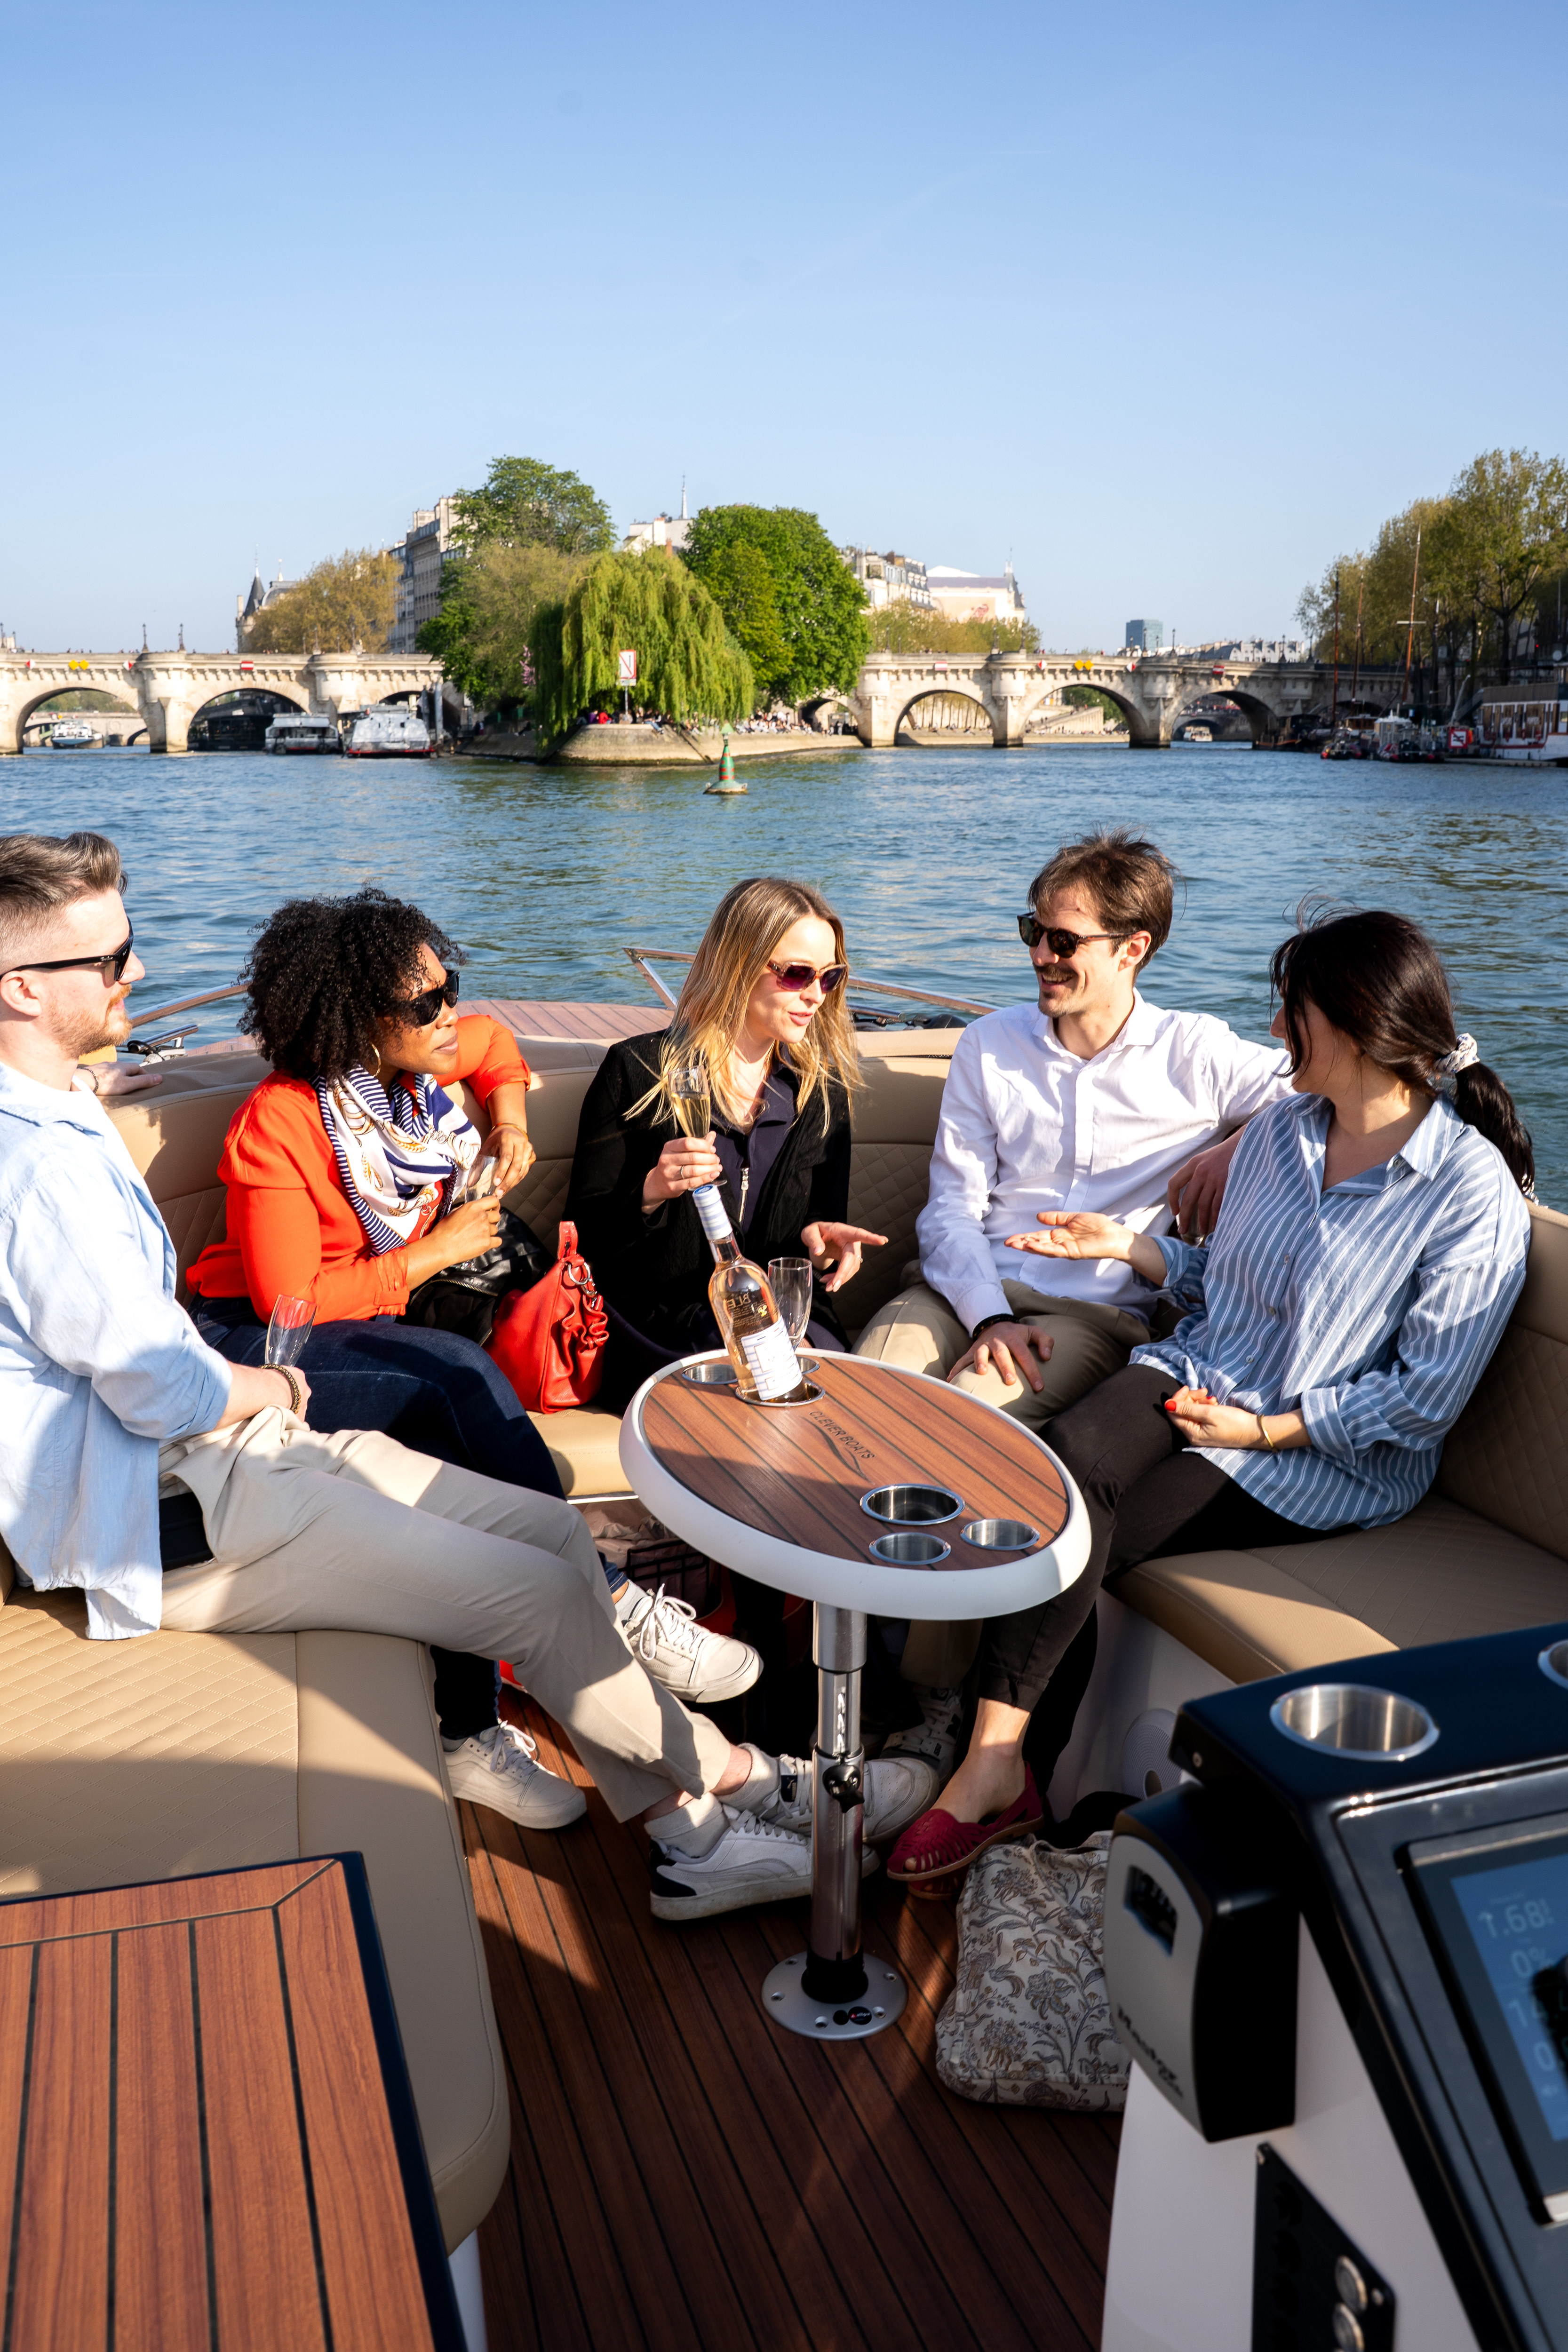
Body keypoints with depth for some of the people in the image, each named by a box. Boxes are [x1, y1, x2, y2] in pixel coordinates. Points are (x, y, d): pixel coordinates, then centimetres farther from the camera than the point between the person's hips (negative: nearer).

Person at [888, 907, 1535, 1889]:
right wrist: (1134, 1247, 4)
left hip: (1334, 1463, -5)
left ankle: (1004, 1773, -4)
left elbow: (1426, 1396, -13)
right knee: (1068, 1454, -27)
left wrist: (1263, 1430, -17)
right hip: (1199, 1373, 6)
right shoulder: (1279, 1130, 8)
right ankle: (999, 1764, -22)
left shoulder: (1473, 1190, -13)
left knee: (1073, 1543, -22)